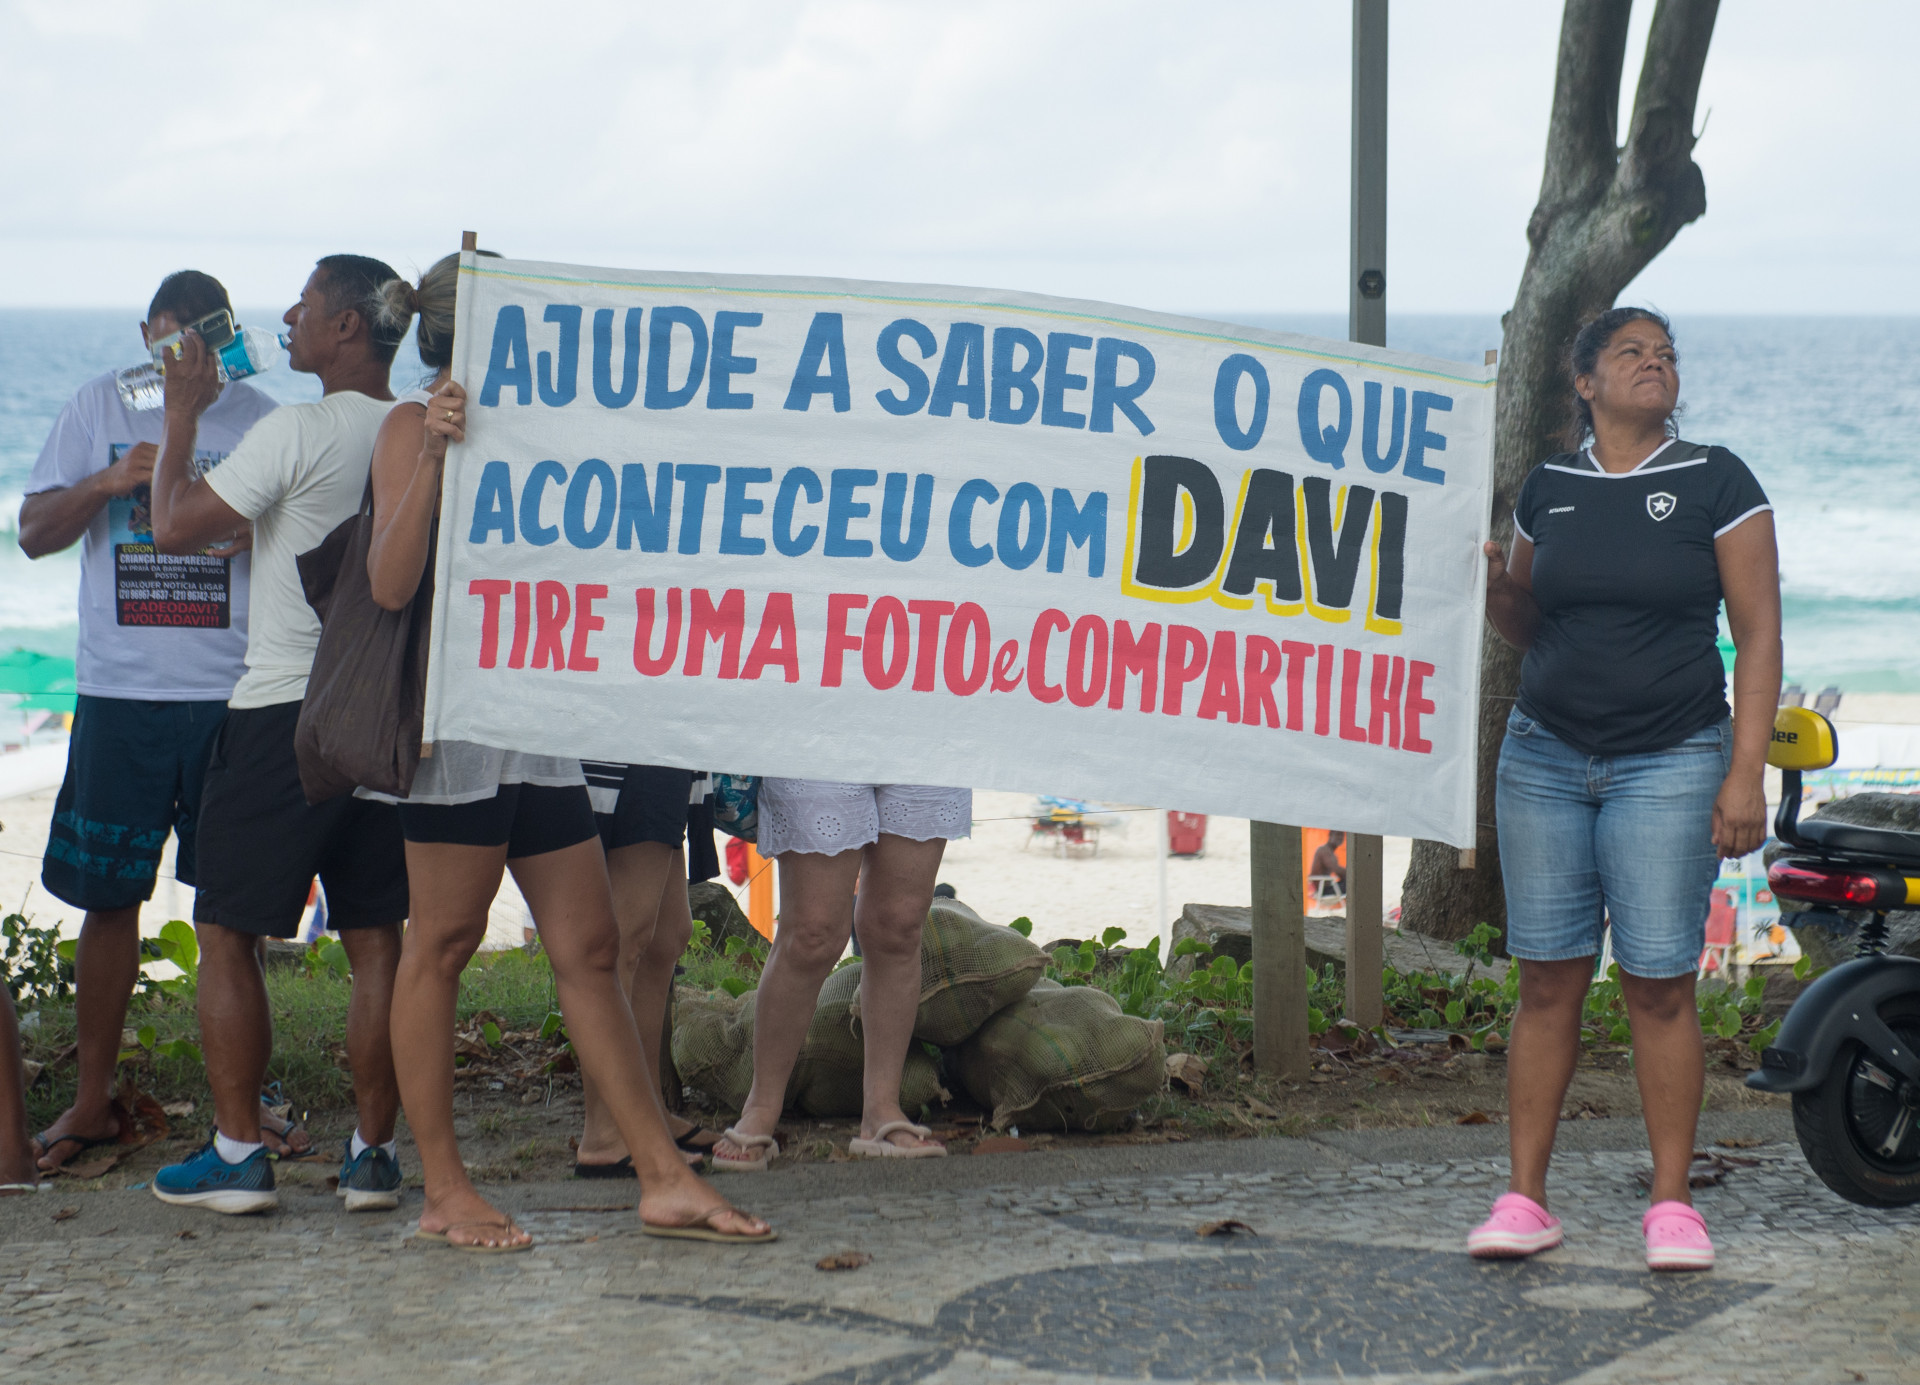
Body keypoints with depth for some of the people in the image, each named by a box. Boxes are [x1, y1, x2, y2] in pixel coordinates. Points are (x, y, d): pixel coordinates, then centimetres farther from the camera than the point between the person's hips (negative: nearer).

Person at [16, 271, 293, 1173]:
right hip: (119, 692, 1)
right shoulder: (100, 408, 6)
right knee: (108, 896, 5)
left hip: (232, 693, -1)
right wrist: (108, 482, -14)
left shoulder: (257, 418, 4)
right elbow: (34, 533, 4)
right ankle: (91, 1103, 15)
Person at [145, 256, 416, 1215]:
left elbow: (174, 527, -11)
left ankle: (236, 1152, 2)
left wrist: (180, 418, 0)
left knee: (227, 934, 4)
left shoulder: (298, 433, -13)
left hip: (283, 711, -6)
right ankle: (371, 1152, 7)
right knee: (375, 938, 8)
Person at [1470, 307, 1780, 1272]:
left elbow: (1758, 637, -3)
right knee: (1547, 978, 1)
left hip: (1669, 763, -3)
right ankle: (1525, 1200, 6)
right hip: (1546, 757, 3)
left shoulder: (1715, 483, 0)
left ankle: (1672, 1204, 5)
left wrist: (1746, 775, -10)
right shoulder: (1547, 489, 9)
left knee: (1660, 982, -4)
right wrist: (1493, 586, -4)